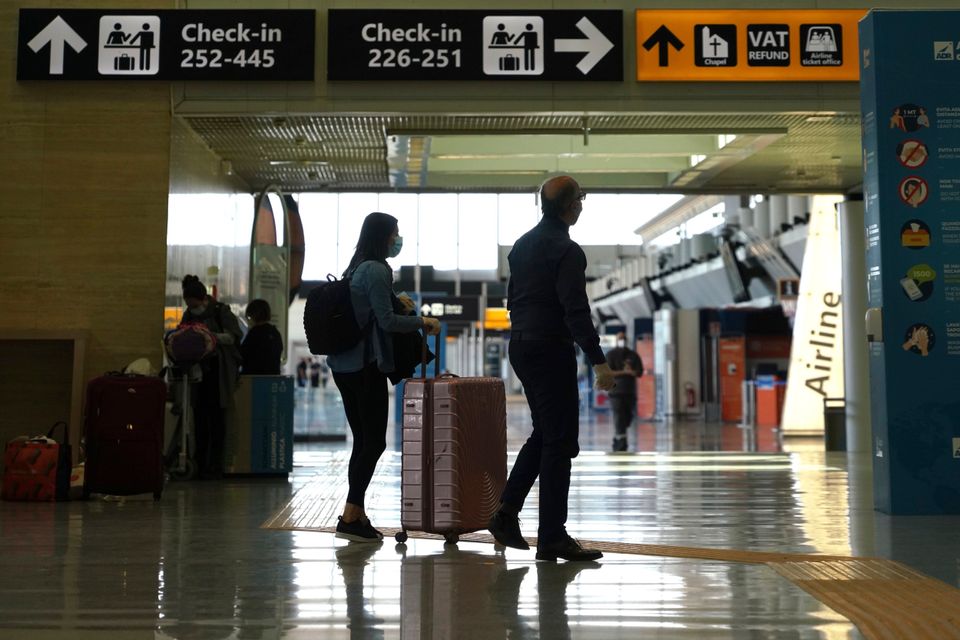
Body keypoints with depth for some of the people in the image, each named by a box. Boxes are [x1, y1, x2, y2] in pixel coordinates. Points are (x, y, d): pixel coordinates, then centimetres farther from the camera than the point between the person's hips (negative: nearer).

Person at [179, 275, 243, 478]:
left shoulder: (221, 312, -4)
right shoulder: (189, 315, 11)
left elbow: (235, 336, -11)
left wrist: (214, 336, -26)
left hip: (219, 371, -5)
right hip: (198, 369, 5)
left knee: (216, 418, -3)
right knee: (199, 416, 4)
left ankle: (214, 465, 1)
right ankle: (200, 462, 10)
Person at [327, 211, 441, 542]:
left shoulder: (356, 268, 16)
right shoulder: (377, 270, -12)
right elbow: (387, 321, -16)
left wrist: (393, 300, 24)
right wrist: (423, 321, -4)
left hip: (344, 365, 9)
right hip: (365, 366, -9)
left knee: (363, 441, 11)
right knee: (374, 442, -4)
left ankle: (357, 515, 14)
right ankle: (351, 516, -4)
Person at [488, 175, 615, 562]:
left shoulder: (522, 244, 13)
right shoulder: (566, 251, -14)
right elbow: (576, 311, -22)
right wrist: (598, 361, -23)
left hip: (520, 345, 9)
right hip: (551, 349, -9)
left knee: (543, 433, 19)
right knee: (560, 442, -3)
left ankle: (506, 513, 14)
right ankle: (552, 538, 1)